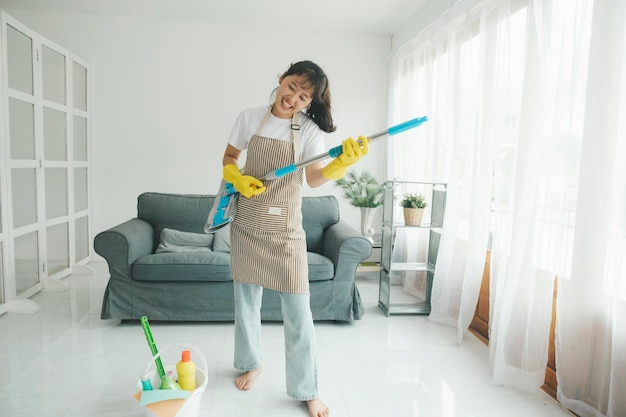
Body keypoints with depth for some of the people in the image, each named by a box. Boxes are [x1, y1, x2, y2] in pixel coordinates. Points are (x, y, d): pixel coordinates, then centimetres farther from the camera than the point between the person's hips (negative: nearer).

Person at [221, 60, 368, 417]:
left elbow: (314, 178, -21)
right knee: (246, 301, 16)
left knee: (298, 312, -2)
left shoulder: (309, 130, -7)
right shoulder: (250, 118, 0)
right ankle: (252, 363, 41)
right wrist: (237, 179, -10)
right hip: (247, 226, 3)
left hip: (286, 230, -2)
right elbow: (229, 158, 12)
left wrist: (343, 162, -41)